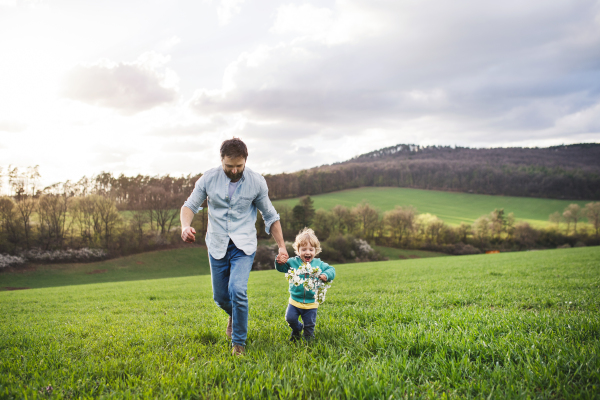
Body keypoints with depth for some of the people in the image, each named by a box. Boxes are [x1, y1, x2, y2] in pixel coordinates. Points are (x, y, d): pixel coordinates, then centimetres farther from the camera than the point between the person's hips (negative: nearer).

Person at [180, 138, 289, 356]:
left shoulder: (257, 182, -7)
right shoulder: (209, 178, -6)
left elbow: (270, 216, 4)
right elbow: (190, 205, 2)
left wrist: (282, 246, -2)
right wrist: (185, 226, -20)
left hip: (243, 246, -2)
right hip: (217, 246, 2)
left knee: (238, 290, -21)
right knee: (220, 297, 10)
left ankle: (238, 342, 0)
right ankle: (235, 316, 47)